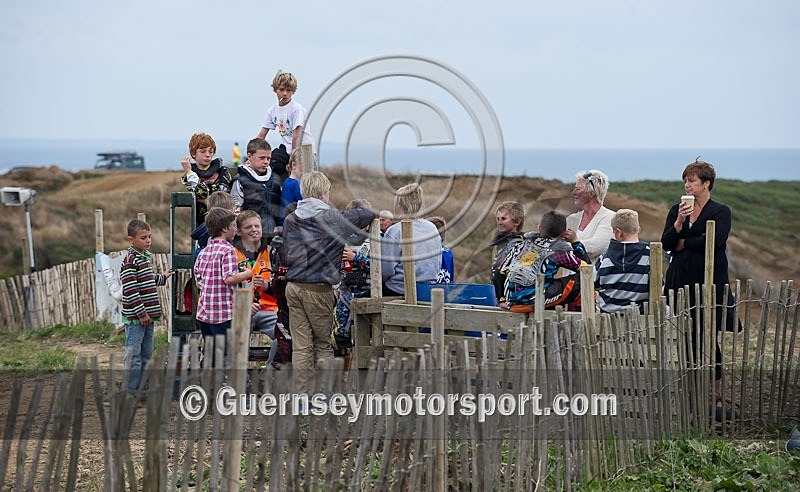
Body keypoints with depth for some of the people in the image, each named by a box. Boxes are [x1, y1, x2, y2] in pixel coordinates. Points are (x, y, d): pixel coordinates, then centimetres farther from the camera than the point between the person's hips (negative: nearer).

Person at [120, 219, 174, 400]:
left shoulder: (145, 256, 14)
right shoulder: (130, 260, -16)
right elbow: (130, 289, -21)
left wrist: (162, 277, 30)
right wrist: (141, 313, -21)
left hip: (148, 314, 9)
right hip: (135, 317, -9)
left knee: (147, 354, 14)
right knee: (133, 355, -6)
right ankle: (129, 394, -2)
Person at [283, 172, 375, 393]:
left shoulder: (290, 220, 6)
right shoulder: (334, 218, -8)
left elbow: (286, 256, 13)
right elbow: (368, 214, 4)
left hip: (293, 287, 4)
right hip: (318, 289, -4)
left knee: (301, 346, 6)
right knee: (323, 345, 9)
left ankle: (303, 394, 6)